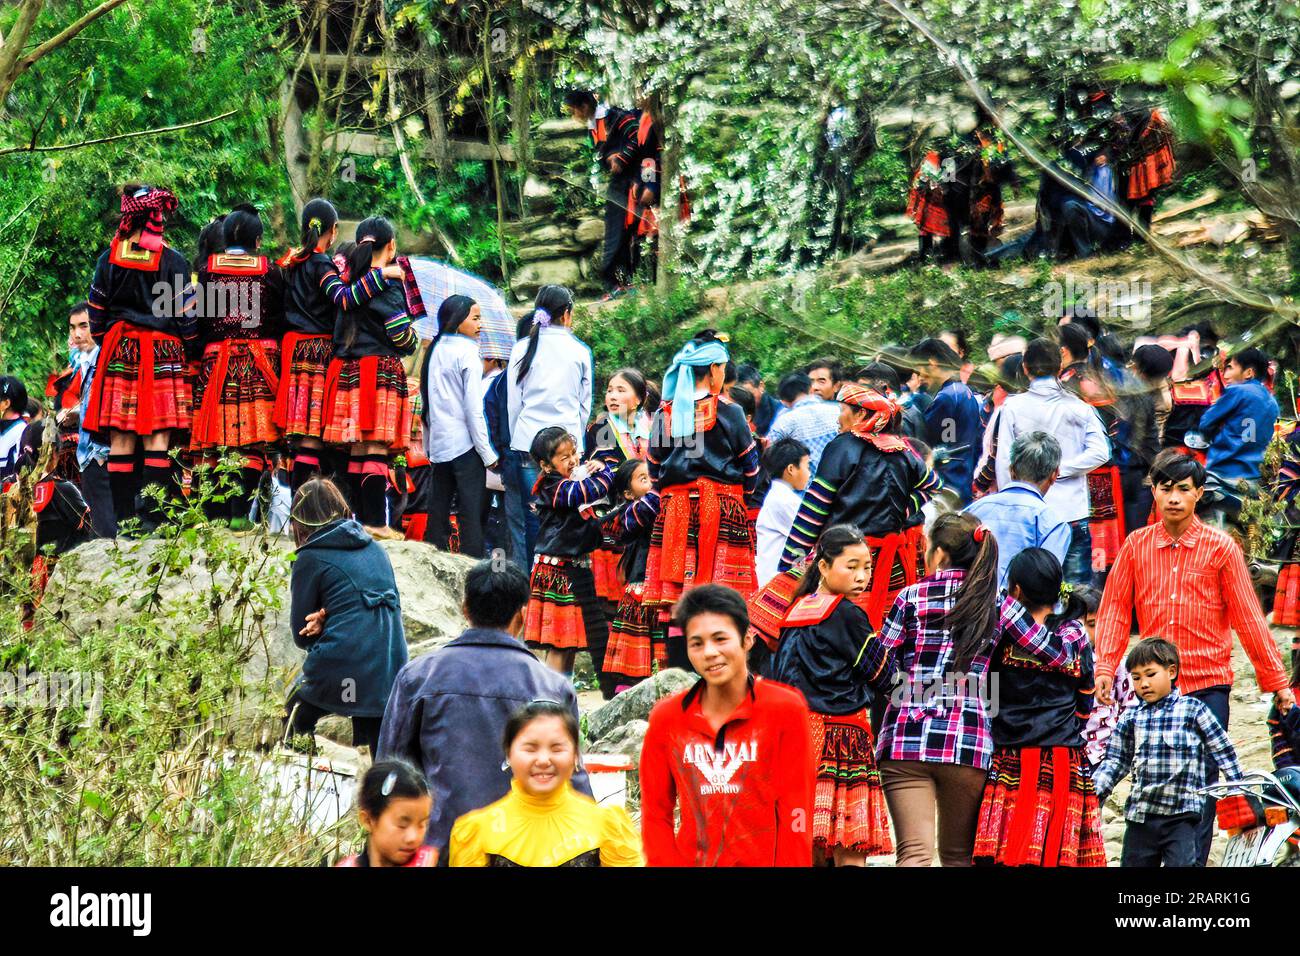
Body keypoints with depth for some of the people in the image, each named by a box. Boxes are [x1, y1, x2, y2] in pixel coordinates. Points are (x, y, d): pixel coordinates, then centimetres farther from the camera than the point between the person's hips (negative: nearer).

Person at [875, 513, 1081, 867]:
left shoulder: (911, 598, 3)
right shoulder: (998, 606, 6)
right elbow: (1058, 654, 6)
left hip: (906, 740, -1)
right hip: (969, 743, 1)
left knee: (914, 853, -7)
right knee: (958, 856, 15)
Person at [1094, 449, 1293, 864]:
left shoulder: (1220, 547, 0)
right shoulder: (1137, 545, 5)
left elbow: (1249, 619, 2)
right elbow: (1115, 609, 6)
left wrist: (1276, 682, 3)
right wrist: (1105, 669, -7)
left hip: (1207, 685, -2)